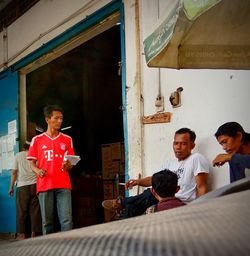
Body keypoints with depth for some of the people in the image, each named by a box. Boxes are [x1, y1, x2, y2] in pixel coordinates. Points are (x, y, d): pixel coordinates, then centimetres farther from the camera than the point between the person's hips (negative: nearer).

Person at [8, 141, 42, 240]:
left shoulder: (18, 156, 8)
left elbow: (14, 172, 4)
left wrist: (11, 187, 9)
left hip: (22, 185, -1)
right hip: (35, 184, 1)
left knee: (22, 211, 3)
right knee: (35, 210, 3)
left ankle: (22, 234, 2)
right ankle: (34, 233, 2)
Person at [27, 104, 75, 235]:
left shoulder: (67, 139, 12)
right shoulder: (37, 140, 10)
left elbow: (70, 163, 13)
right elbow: (32, 162, 10)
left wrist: (68, 166, -11)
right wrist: (38, 170, -12)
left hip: (63, 185, 0)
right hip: (44, 185, 0)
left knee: (66, 219, -10)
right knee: (47, 221, 1)